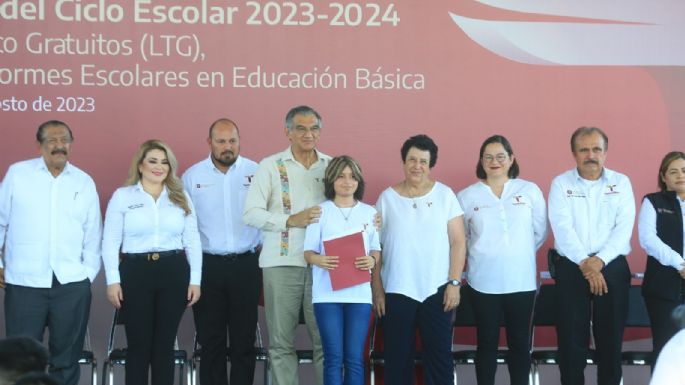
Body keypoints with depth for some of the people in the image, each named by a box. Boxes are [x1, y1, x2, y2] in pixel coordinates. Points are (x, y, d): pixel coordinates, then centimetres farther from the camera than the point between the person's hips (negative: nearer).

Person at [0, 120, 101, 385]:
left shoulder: (84, 182, 7)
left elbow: (92, 234, 9)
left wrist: (89, 272, 4)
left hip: (72, 285, 2)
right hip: (24, 282, -2)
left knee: (67, 357, 10)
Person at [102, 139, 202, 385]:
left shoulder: (181, 197, 11)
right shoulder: (122, 196, 4)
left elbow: (192, 241, 10)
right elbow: (110, 242, 1)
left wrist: (195, 280, 3)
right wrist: (112, 280, -6)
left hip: (174, 273, 2)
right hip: (135, 272, -2)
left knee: (165, 343, 6)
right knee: (139, 343, 1)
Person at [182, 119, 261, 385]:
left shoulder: (256, 172, 1)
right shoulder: (192, 176, 2)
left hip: (246, 265, 0)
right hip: (208, 265, 0)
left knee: (244, 340, 6)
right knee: (210, 340, 7)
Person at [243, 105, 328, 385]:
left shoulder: (332, 166, 10)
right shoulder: (270, 166, 3)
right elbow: (251, 214, -3)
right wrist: (291, 220, -14)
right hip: (282, 263, -1)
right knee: (281, 341, 4)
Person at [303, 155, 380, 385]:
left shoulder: (369, 212, 9)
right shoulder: (321, 211, 2)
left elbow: (376, 249, 12)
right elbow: (308, 251, 2)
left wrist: (372, 260, -10)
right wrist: (318, 260, -20)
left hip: (359, 294, 2)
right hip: (327, 294, -2)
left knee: (354, 359, 2)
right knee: (334, 358, -2)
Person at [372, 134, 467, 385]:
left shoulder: (445, 195, 4)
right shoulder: (387, 198, 5)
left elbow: (458, 242, 2)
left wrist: (454, 283, -5)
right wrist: (377, 290, 0)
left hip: (437, 291, 0)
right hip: (396, 292, 1)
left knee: (439, 358, 1)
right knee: (397, 359, 4)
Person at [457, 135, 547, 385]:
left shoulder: (530, 191, 2)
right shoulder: (467, 196, 1)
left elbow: (540, 232, 9)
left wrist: (519, 253, 12)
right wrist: (483, 254, 6)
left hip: (521, 280, 1)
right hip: (484, 281, 0)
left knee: (520, 343, 7)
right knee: (487, 343, 6)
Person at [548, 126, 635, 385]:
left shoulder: (621, 183, 5)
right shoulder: (561, 184, 2)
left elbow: (624, 227, -4)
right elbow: (562, 228, -8)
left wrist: (599, 261, -17)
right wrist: (584, 263, -18)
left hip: (612, 267, 1)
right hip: (571, 267, -1)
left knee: (611, 335, 4)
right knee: (571, 335, 1)